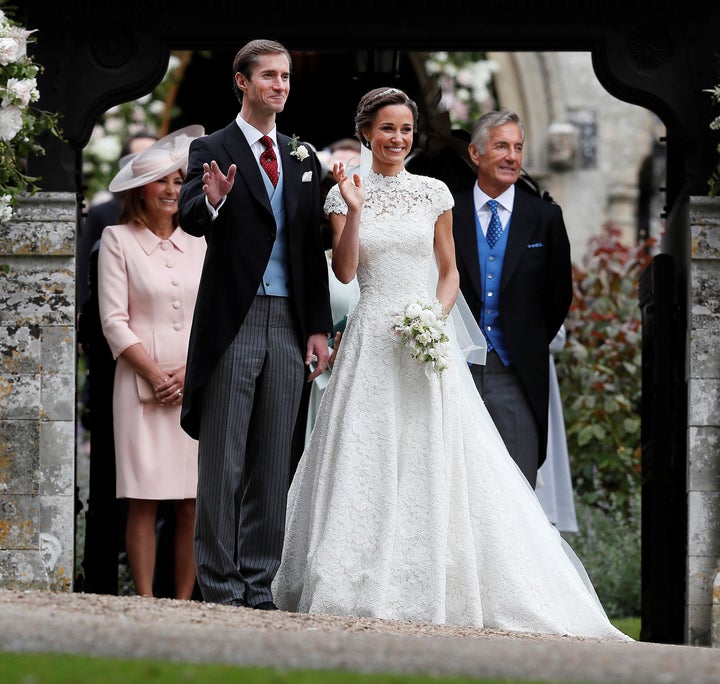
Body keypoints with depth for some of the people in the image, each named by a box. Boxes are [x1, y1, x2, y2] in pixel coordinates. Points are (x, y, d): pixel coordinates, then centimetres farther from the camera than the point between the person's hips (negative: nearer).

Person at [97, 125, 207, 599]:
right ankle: (145, 605, -4)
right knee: (144, 502, -6)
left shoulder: (198, 243, 13)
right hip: (142, 386, -3)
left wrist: (189, 372, -5)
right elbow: (115, 320, -2)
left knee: (194, 505, -1)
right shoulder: (118, 240, 3)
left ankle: (184, 602, 3)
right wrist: (155, 376, -9)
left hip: (198, 386, 3)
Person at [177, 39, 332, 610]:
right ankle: (221, 586, 3)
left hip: (289, 324, 4)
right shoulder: (212, 151, 0)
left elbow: (315, 250, 14)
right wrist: (211, 202, -39)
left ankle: (259, 584, 12)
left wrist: (319, 328, 9)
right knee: (223, 461, -1)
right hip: (232, 322, -4)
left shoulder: (304, 158, 14)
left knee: (273, 462, 7)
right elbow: (191, 220, -16)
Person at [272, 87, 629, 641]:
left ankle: (434, 590, 2)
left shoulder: (434, 194, 7)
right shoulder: (345, 194, 5)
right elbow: (345, 271, -3)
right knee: (368, 460, -3)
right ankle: (366, 588, 3)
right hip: (372, 340, 0)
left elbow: (450, 271, 10)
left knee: (433, 462, -4)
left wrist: (438, 316, -7)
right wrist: (353, 210, -14)